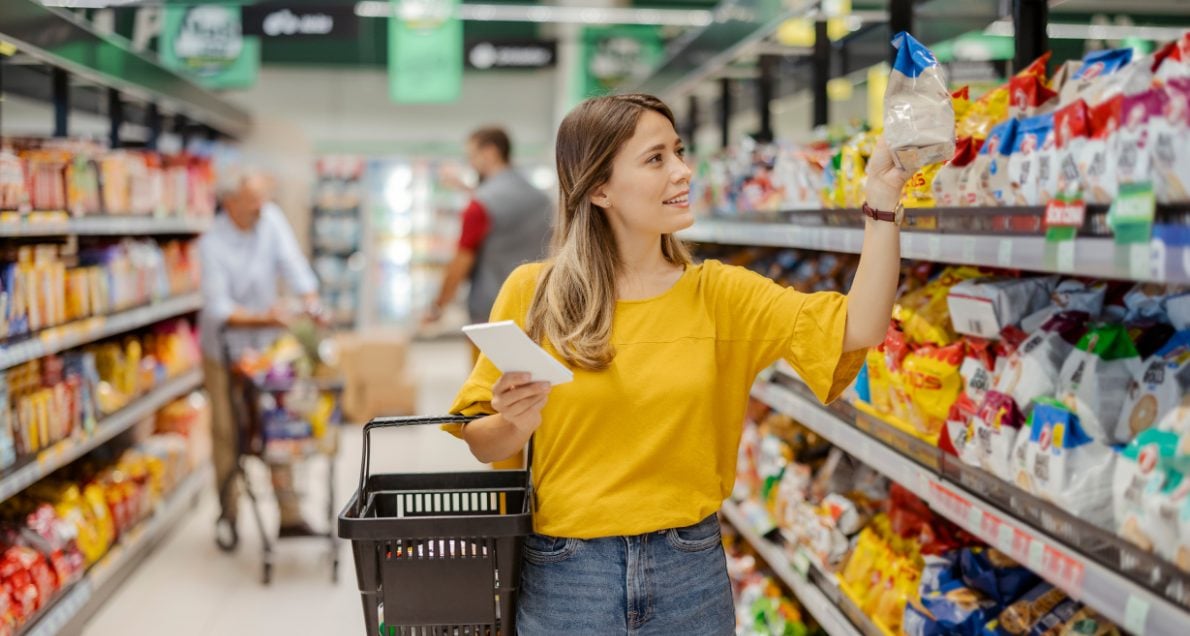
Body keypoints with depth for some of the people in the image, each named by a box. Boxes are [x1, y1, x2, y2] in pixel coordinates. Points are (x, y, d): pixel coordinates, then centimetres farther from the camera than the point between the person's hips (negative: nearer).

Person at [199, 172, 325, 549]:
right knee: (227, 432, 3)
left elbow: (291, 262, -10)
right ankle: (228, 515, 17)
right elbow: (218, 308, -23)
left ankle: (289, 515, 10)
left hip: (265, 347, 4)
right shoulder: (213, 245, -20)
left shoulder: (270, 218, -6)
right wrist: (264, 318, -34)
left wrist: (311, 303, -25)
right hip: (224, 350, -4)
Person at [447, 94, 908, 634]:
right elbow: (482, 443, 0)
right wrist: (519, 421, -22)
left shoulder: (718, 294, 0)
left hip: (690, 574, 2)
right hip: (563, 576, -2)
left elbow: (857, 330, -11)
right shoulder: (533, 292, -5)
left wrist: (883, 199, -17)